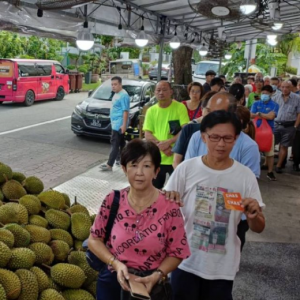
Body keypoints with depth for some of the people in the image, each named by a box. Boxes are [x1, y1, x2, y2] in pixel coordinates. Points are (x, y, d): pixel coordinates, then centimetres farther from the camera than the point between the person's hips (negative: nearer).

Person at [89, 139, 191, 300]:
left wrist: (157, 275, -21)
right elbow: (94, 239, -1)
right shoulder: (112, 201, -10)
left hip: (150, 285, -1)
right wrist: (116, 263, -15)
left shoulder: (169, 207, -15)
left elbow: (176, 252, -7)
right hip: (111, 281, 2)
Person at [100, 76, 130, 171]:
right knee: (121, 143, 16)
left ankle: (109, 165, -9)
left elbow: (125, 111, -22)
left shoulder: (123, 95, -17)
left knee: (115, 143, -9)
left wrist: (124, 125, -26)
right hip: (116, 122, 10)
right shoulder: (116, 94, 15)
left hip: (119, 124, -10)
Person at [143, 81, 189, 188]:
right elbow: (147, 135, 1)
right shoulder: (151, 110, 6)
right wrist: (161, 145, -16)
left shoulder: (180, 107, -4)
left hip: (176, 158, -3)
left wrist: (168, 142, -22)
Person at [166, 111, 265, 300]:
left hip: (223, 267, 1)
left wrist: (254, 214, -24)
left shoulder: (245, 176, -7)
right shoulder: (186, 169, -10)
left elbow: (259, 228, -3)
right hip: (186, 261, 0)